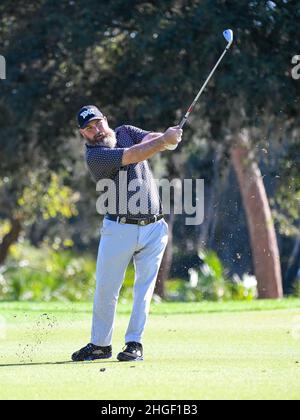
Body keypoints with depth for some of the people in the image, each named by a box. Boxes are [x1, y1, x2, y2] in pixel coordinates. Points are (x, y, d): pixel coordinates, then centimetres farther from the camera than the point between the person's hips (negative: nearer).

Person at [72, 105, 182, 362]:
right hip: (119, 229, -3)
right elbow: (134, 155, -22)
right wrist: (165, 140, -27)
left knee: (144, 287, 0)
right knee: (106, 289, 2)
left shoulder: (125, 132, 8)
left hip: (154, 228, 3)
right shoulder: (94, 156, -11)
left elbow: (154, 140, -7)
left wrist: (170, 137, -29)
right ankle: (100, 344, 16)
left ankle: (135, 343, 4)